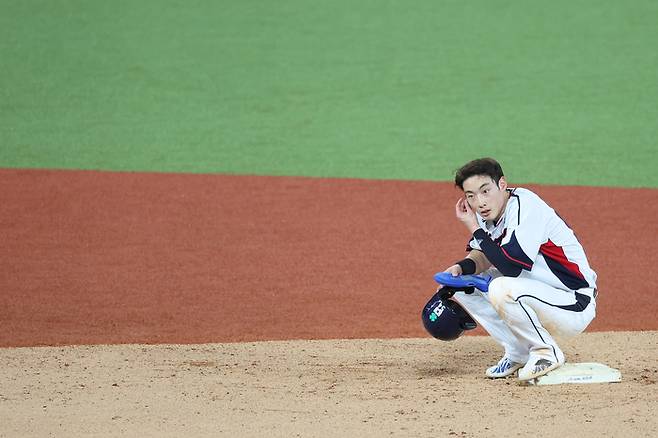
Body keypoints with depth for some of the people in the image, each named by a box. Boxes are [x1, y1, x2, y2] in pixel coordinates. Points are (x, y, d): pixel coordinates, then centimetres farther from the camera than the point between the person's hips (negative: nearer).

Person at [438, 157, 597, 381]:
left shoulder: (526, 207, -24)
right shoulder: (490, 211, 1)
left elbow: (510, 265, -31)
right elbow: (482, 256, 10)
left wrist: (475, 227, -21)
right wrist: (461, 267, -12)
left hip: (576, 308, -9)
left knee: (502, 289, -33)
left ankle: (547, 352, -10)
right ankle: (517, 353, 9)